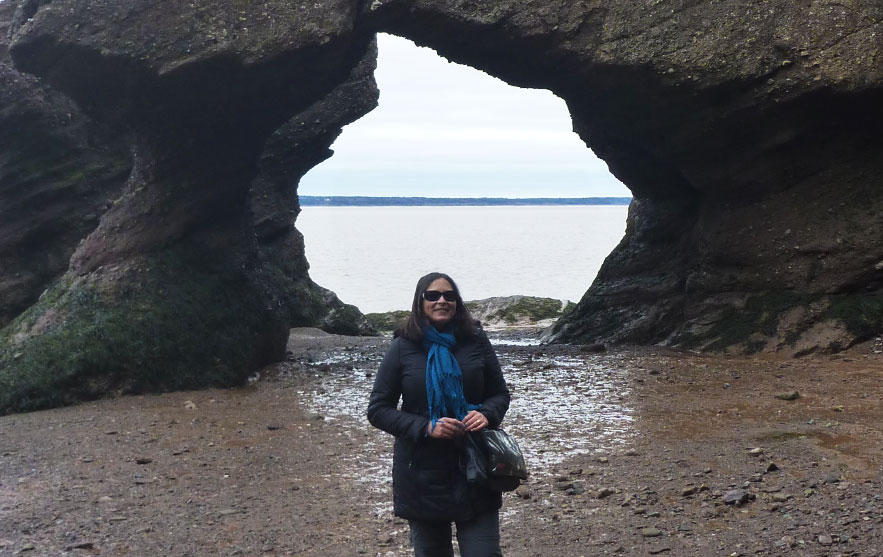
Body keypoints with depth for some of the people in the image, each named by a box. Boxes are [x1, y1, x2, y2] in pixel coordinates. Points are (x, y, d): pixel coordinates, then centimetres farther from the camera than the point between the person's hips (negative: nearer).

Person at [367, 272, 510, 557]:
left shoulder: (476, 341, 0)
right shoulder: (403, 348, -4)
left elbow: (500, 393, 9)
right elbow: (378, 410, -3)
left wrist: (487, 414, -14)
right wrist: (426, 427, -17)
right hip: (423, 475, 0)